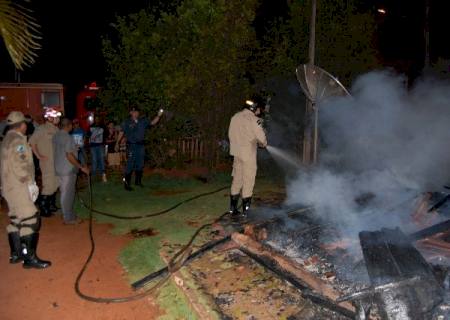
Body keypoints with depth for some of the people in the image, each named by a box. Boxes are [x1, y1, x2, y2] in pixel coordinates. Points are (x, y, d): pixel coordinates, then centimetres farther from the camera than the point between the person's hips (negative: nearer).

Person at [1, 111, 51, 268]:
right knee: (30, 221, -7)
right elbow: (21, 166, -23)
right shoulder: (18, 141, -16)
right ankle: (30, 258, -3)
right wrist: (30, 184, -16)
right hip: (19, 188, -10)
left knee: (15, 220, 16)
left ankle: (16, 253, 26)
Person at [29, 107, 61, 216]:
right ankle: (43, 208, 6)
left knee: (55, 184, 15)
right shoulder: (42, 129, -11)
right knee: (48, 185, -5)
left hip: (57, 162, 7)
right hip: (47, 162, -7)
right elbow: (32, 142, -13)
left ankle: (52, 205, 29)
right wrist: (39, 156, -12)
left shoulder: (56, 129, 8)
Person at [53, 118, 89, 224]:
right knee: (68, 194, 0)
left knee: (64, 193, 16)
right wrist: (81, 167, -19)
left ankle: (68, 215, 27)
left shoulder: (56, 136, 8)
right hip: (68, 170, -9)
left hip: (59, 168, 9)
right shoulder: (67, 138, -19)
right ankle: (69, 218, 8)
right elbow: (69, 156, -23)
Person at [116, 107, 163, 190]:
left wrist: (158, 116, -6)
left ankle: (138, 181, 27)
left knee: (140, 165, 11)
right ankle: (127, 183, 0)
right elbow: (121, 133, 2)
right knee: (130, 165, -7)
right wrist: (117, 143, 1)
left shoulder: (143, 121, 8)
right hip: (131, 145, -4)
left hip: (140, 145, 5)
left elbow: (152, 123, 8)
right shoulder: (127, 123, -1)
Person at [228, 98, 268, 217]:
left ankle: (233, 208, 17)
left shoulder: (235, 117, 9)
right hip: (248, 154, -6)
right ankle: (246, 210, 6)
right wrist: (263, 144, 9)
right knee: (248, 181, 1)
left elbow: (231, 134, 13)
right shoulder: (253, 119, -12)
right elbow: (261, 137, -11)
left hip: (236, 153, 7)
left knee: (237, 179, 13)